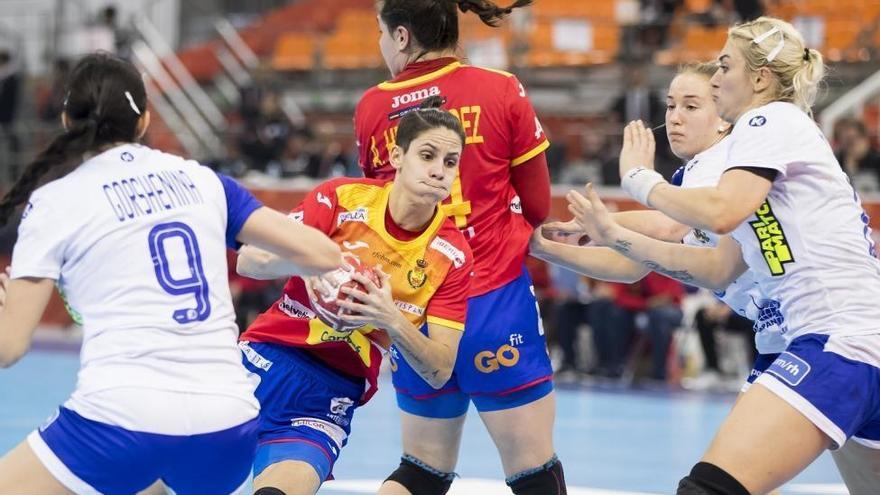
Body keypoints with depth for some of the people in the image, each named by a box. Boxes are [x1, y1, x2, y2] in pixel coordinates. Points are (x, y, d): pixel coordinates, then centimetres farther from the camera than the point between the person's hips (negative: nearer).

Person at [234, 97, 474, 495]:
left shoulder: (452, 255, -4)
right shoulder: (342, 197, -7)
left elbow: (439, 371, -6)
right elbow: (248, 261, -8)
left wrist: (392, 320, -25)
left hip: (334, 394, 0)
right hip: (269, 357, 0)